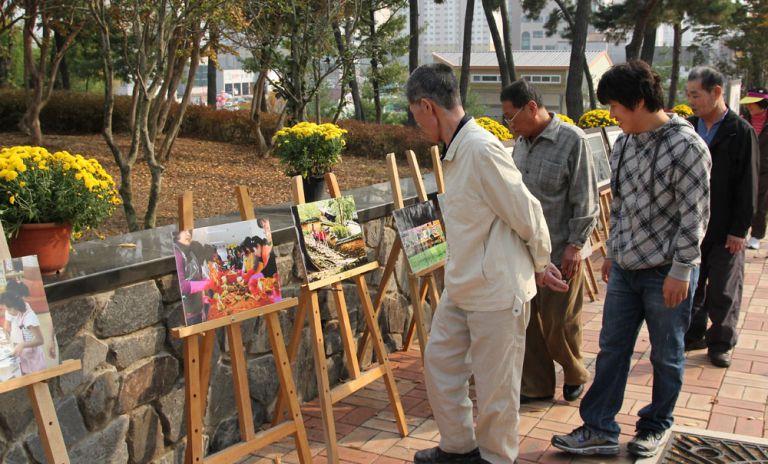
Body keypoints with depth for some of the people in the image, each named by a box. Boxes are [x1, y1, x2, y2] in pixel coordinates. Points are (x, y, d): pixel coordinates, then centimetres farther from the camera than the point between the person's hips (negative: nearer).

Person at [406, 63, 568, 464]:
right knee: (439, 361, 19)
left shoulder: (481, 149, -22)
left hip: (497, 290, -9)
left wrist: (539, 265, 0)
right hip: (461, 287, 9)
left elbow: (527, 214, -18)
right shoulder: (456, 150, 7)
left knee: (495, 385, 8)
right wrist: (539, 266, 11)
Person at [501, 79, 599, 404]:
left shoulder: (572, 141, -13)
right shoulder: (522, 142, 7)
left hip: (560, 252, -6)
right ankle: (536, 385, 25)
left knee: (560, 322, 6)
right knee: (527, 320, 10)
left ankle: (574, 375, 33)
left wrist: (576, 244, -15)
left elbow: (585, 200, -13)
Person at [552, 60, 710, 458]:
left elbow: (694, 215, -16)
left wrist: (680, 270, -16)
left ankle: (656, 426, 30)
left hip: (666, 273, -6)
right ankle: (599, 429, 19)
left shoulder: (686, 146, -16)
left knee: (666, 356, 11)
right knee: (611, 349, 10)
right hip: (626, 268, 7)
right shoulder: (625, 142, 5)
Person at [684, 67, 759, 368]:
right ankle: (694, 335, 29)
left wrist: (740, 229, -11)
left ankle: (720, 342, 23)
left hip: (724, 230, -4)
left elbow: (747, 185, -8)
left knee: (723, 291, 8)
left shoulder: (740, 132, -8)